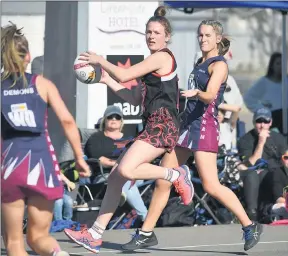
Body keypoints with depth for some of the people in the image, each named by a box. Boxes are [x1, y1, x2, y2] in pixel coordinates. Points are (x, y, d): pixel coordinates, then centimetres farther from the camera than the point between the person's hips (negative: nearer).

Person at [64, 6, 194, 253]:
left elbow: (124, 75, -12)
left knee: (126, 170, -27)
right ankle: (95, 235, 7)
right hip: (152, 126, 10)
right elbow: (136, 98, 25)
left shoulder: (162, 57, -7)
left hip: (162, 126, -10)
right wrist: (106, 79, 23)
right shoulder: (153, 63, 23)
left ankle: (176, 174, -7)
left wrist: (100, 60, 2)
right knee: (116, 176, 5)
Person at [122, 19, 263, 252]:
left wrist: (196, 93, -41)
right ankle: (146, 233, 14)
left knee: (211, 185, -14)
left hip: (204, 126, -8)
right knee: (163, 180, 7)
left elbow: (209, 95, -23)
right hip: (187, 125, 8)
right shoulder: (200, 63, 17)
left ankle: (250, 226, -3)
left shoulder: (219, 65, -8)